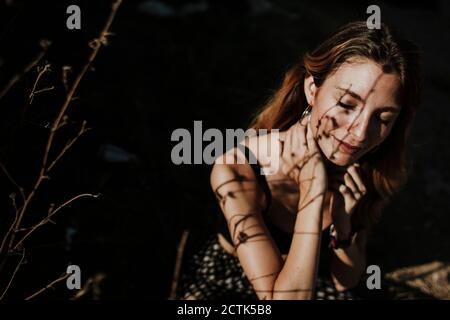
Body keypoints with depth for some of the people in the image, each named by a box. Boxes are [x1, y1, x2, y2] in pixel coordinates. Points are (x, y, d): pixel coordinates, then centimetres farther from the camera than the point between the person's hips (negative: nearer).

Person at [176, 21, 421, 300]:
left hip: (312, 281, 3)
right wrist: (312, 193, -35)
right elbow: (284, 297, -30)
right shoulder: (236, 170, -28)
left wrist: (342, 220, -24)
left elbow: (347, 280, -6)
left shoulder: (375, 175, -15)